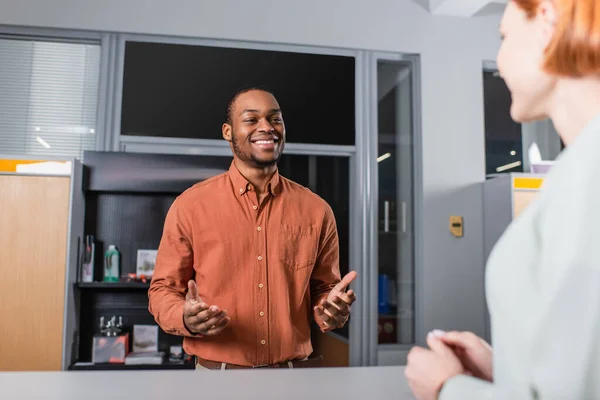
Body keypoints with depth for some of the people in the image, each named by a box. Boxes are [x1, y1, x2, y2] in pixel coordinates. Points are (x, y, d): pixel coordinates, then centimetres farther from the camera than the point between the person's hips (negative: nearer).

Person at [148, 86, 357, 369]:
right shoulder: (189, 206, -7)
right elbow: (163, 290, 0)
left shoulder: (316, 210, -2)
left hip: (295, 371, 2)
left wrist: (332, 311, -13)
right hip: (217, 374, -1)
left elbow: (322, 290, 8)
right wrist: (187, 319, -21)